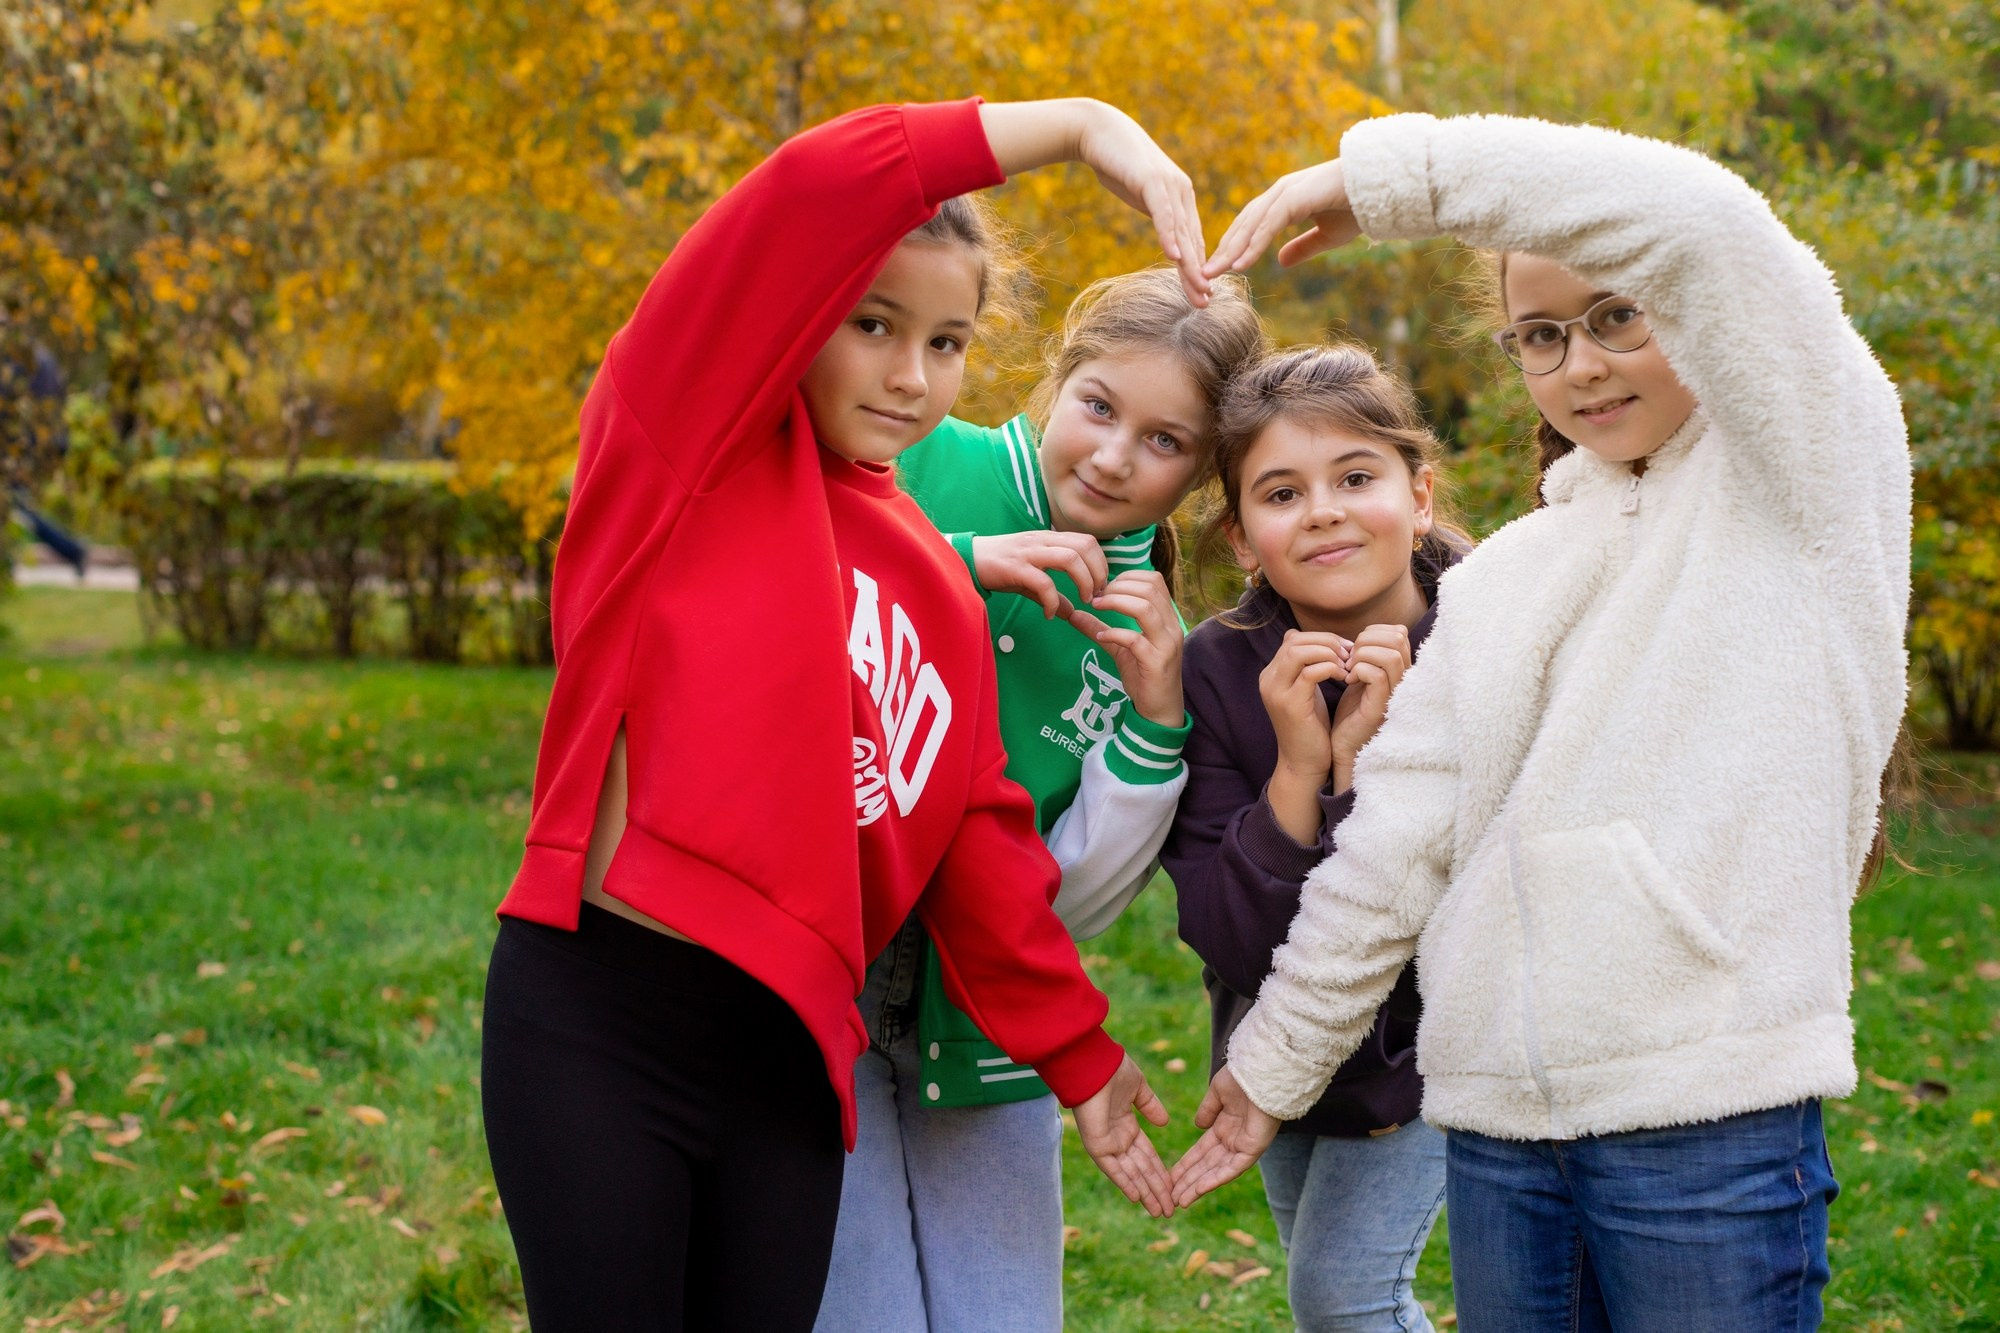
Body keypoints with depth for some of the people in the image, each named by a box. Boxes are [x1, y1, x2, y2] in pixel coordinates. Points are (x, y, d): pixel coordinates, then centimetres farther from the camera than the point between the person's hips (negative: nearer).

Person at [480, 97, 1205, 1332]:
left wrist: (1080, 1055, 18)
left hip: (791, 1052, 6)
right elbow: (820, 195, -17)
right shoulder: (689, 427, -2)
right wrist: (1080, 123, -14)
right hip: (599, 1021, -5)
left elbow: (978, 849, 16)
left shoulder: (938, 591, 13)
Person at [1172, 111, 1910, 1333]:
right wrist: (1277, 1062, 13)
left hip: (1712, 1112, -5)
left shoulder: (1803, 477, 0)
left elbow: (1699, 223, -16)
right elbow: (1394, 846, 14)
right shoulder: (1498, 578, 15)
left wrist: (1385, 175, -13)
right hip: (1498, 1124, 5)